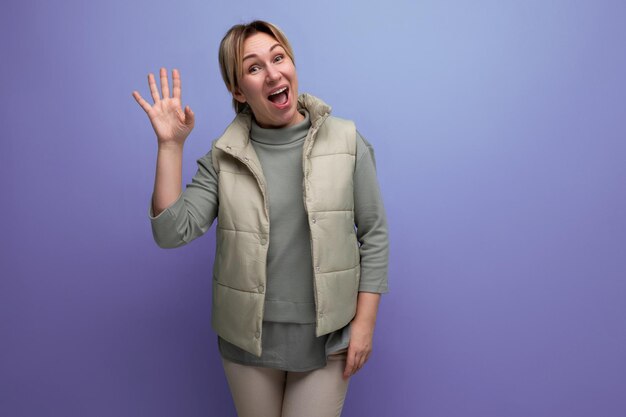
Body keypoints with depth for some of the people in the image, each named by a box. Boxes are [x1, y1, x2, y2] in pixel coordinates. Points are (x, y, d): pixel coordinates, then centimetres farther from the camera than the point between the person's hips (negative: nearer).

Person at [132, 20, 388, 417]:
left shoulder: (346, 142, -8)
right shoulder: (224, 157, -5)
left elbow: (374, 235, -4)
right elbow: (172, 232, -11)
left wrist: (365, 322, -6)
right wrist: (170, 145, -17)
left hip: (327, 336, -1)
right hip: (247, 336, 2)